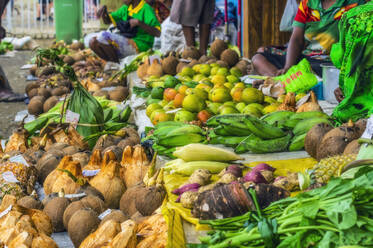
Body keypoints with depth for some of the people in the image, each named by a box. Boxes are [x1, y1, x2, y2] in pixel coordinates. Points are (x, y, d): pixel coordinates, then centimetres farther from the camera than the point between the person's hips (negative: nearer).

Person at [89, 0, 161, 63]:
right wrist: (104, 11, -3)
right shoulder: (126, 8, 11)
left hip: (138, 46, -8)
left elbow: (157, 33, -23)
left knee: (103, 36, -23)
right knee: (93, 42, -8)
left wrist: (138, 22, -30)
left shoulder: (146, 9, -12)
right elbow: (107, 20, 19)